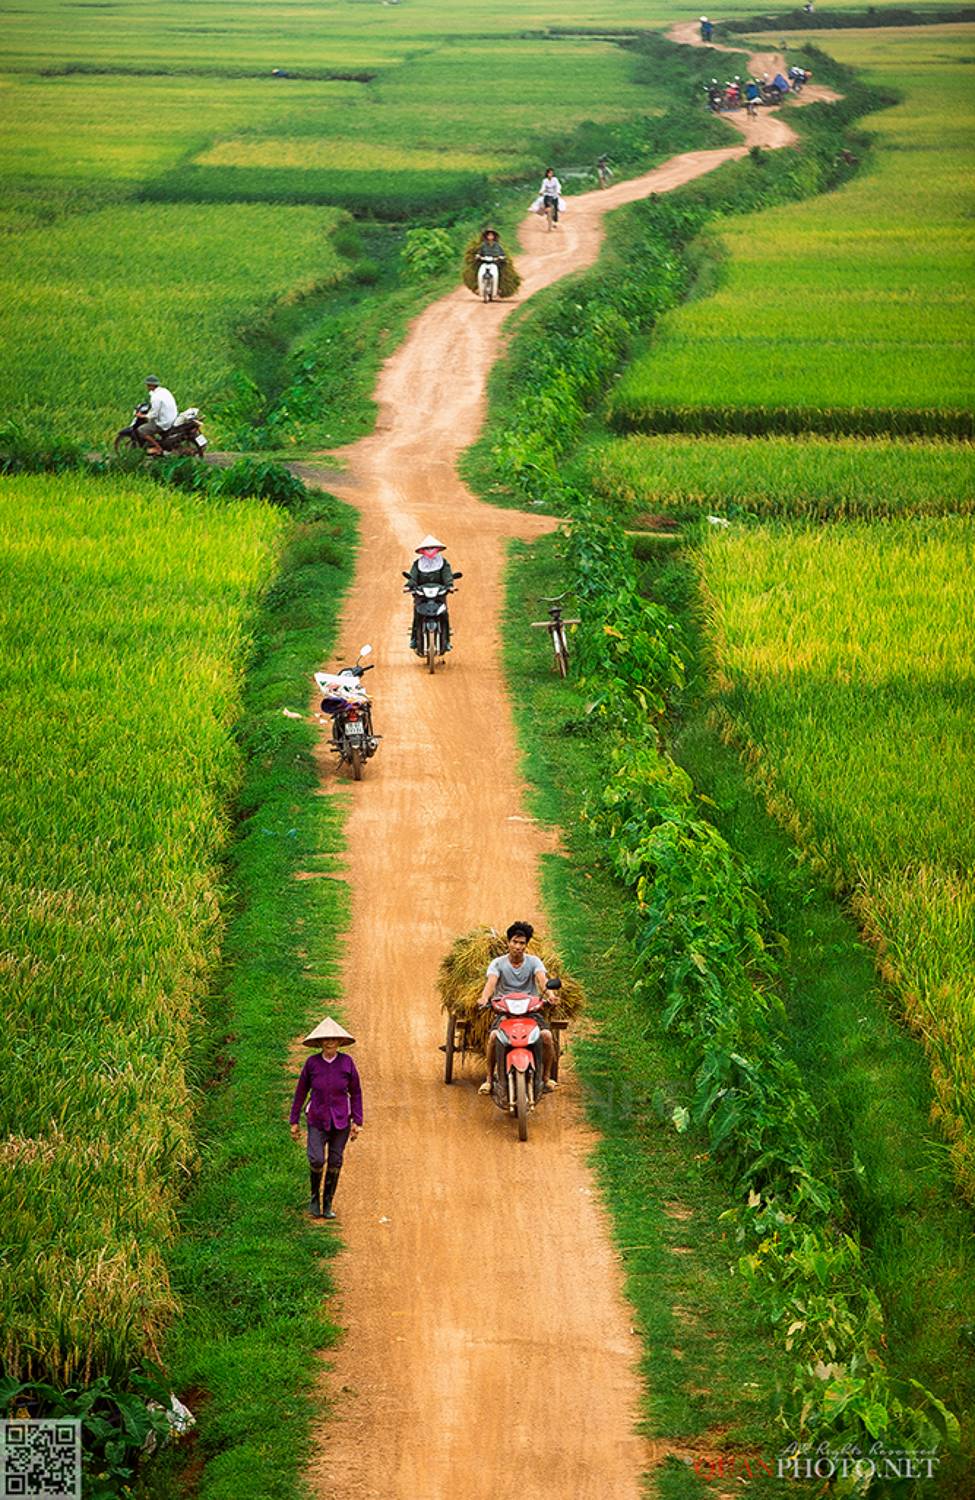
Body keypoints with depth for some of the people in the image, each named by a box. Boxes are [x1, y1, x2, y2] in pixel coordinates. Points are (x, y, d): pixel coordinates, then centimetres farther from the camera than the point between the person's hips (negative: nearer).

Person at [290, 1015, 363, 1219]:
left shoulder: (346, 1062, -6)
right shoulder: (312, 1063, -7)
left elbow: (356, 1093, 2)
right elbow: (301, 1092, 2)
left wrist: (357, 1121, -2)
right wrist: (294, 1121, 4)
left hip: (340, 1121, 1)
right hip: (317, 1120, -1)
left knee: (335, 1162, 6)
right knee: (316, 1160, -15)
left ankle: (328, 1205, 21)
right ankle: (315, 1198, 11)